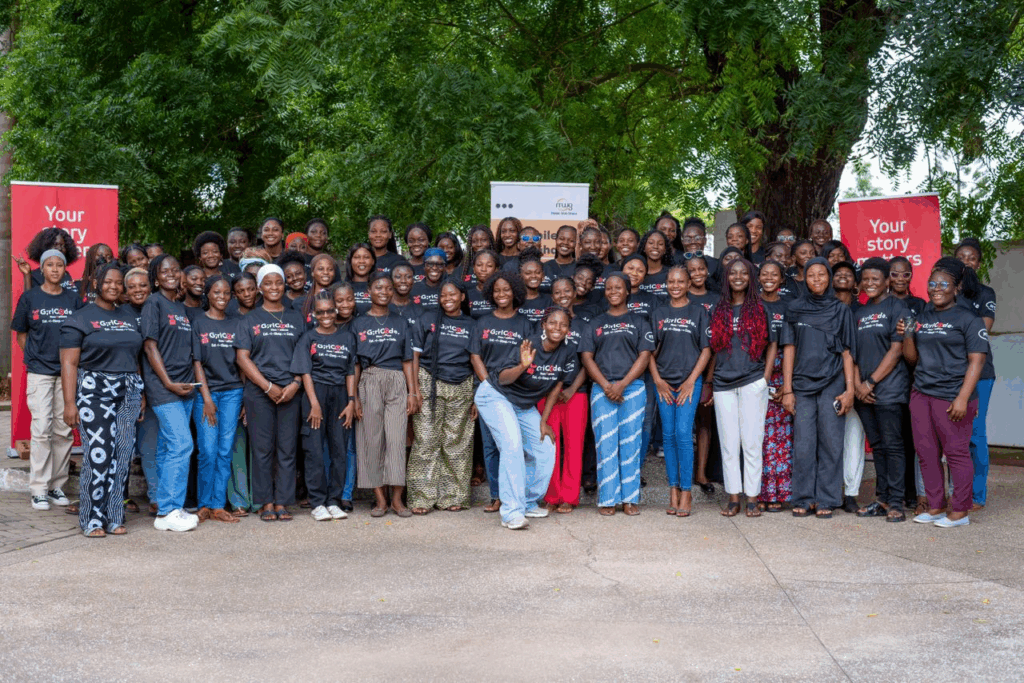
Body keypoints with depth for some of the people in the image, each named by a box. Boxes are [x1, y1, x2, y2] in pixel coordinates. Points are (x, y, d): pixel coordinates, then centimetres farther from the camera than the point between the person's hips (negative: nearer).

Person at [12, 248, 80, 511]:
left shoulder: (73, 299, 8)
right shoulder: (29, 297, 3)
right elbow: (20, 334, 9)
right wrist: (35, 356, 1)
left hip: (67, 372, 2)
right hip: (39, 372, -2)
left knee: (64, 430, 4)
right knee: (42, 429, -7)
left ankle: (57, 486, 14)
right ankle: (39, 490, -1)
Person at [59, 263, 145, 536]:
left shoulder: (129, 318, 17)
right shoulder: (80, 318, 1)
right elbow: (69, 363, -5)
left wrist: (141, 394, 13)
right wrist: (70, 403, -13)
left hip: (128, 393, 5)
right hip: (94, 392, -5)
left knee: (121, 457, 2)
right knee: (98, 454, -11)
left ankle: (114, 518, 11)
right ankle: (92, 520, -1)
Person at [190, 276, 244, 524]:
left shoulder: (235, 325, 11)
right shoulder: (198, 322, 3)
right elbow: (197, 362, -1)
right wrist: (207, 398, -7)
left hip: (232, 392, 3)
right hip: (206, 391, -2)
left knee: (225, 451, 1)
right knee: (208, 451, -6)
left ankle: (218, 505, 7)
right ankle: (203, 505, 6)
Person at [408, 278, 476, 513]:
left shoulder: (470, 325, 12)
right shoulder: (428, 320, 6)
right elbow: (415, 355, 4)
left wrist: (477, 398, 6)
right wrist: (415, 388, -7)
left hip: (461, 389, 2)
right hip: (430, 385, -2)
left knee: (457, 442, 3)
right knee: (426, 440, -6)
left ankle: (452, 496, 11)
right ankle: (422, 498, -1)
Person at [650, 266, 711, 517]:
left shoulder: (698, 312, 5)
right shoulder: (659, 313, 12)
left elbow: (706, 350, 1)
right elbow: (650, 351, 11)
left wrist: (691, 381, -7)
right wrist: (657, 380, -1)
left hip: (689, 381, -3)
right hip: (663, 381, 3)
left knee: (683, 433, -11)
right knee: (668, 435, 3)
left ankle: (686, 493, -4)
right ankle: (673, 491, 9)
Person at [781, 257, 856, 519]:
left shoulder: (841, 310, 7)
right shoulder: (795, 309, 8)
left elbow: (847, 352, 5)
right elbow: (789, 348, 7)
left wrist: (849, 390, -4)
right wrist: (787, 389, 1)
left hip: (832, 384, -1)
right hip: (803, 384, 1)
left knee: (830, 443, -1)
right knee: (803, 444, 0)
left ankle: (826, 500, 7)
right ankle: (803, 499, 9)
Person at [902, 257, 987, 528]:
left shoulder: (968, 319, -3)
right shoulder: (921, 318, 15)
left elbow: (976, 361, -9)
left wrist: (963, 398, -17)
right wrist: (907, 336, -1)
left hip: (951, 398, -6)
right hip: (921, 394, 6)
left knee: (956, 453, -1)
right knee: (927, 453, 9)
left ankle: (960, 511, 8)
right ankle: (935, 506, 20)